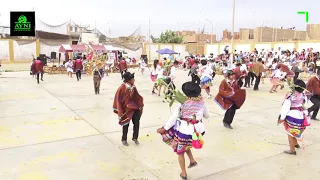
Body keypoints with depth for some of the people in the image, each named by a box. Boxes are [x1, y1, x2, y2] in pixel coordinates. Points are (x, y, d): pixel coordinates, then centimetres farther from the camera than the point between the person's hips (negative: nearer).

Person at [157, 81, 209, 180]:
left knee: (180, 152, 20)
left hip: (184, 131, -5)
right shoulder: (201, 102, -4)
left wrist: (164, 128, 1)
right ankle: (192, 160, 27)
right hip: (197, 131, 5)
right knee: (186, 144, 37)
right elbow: (207, 115, 12)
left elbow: (173, 118, -10)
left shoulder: (182, 104, -16)